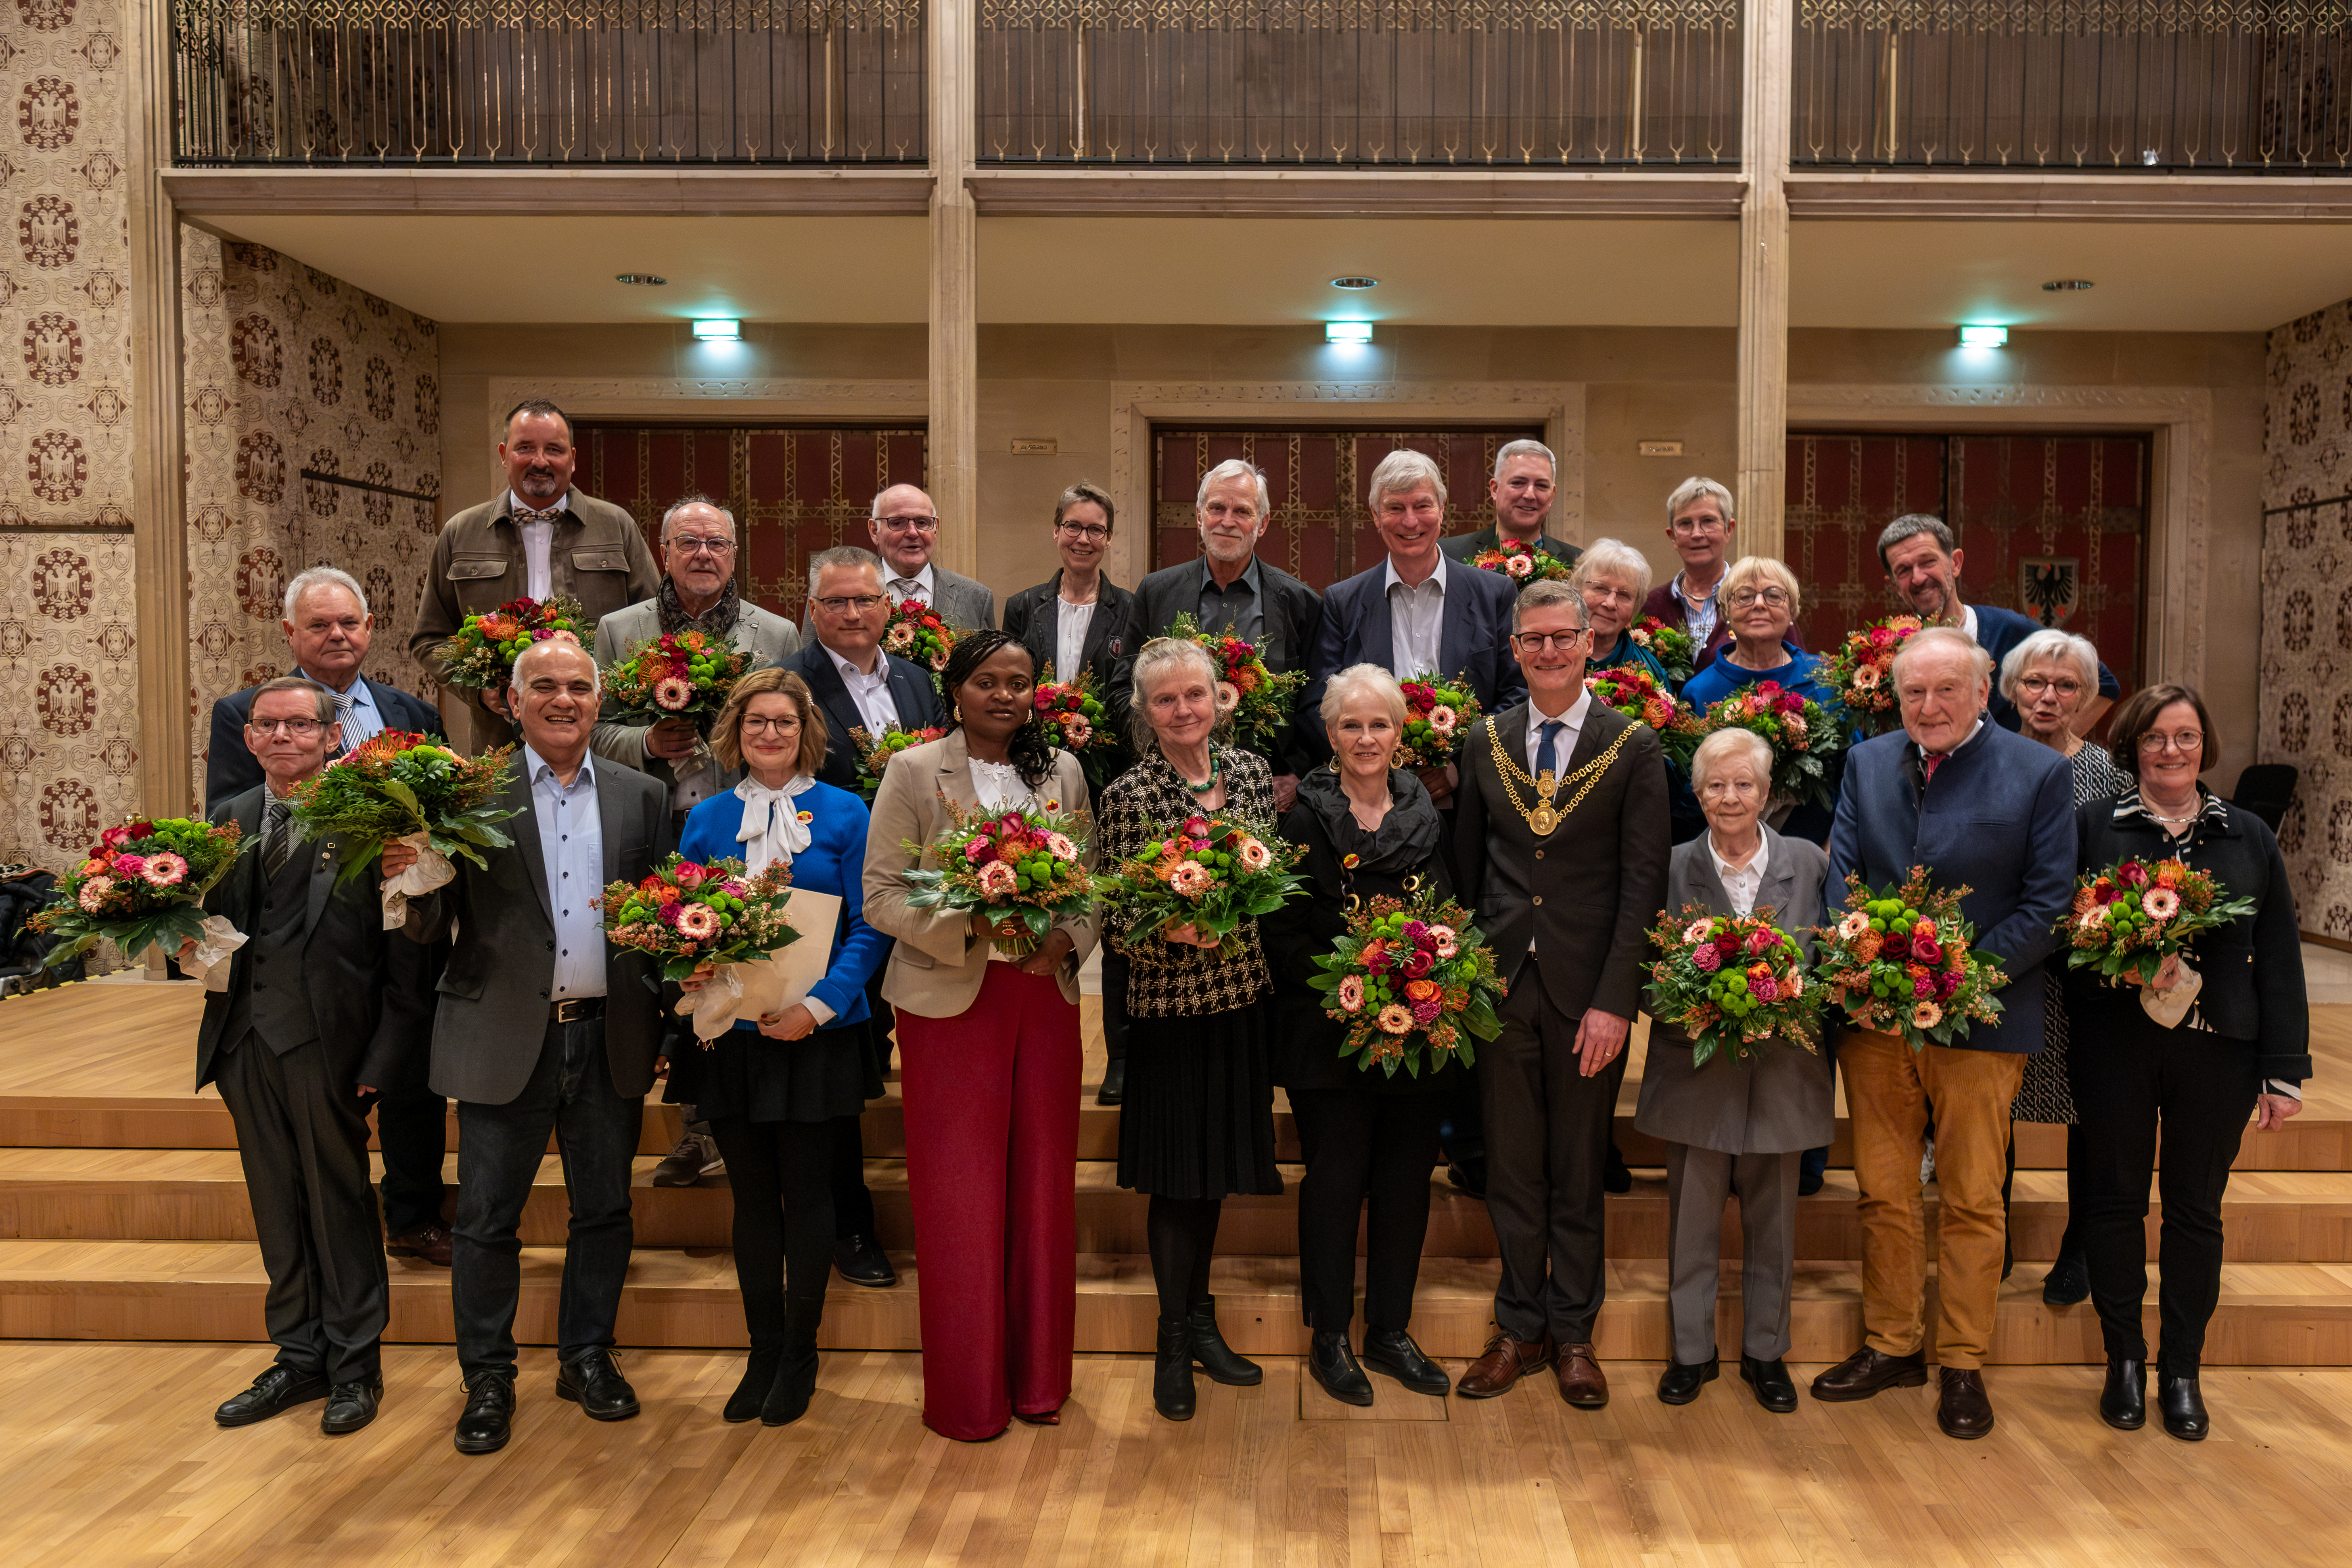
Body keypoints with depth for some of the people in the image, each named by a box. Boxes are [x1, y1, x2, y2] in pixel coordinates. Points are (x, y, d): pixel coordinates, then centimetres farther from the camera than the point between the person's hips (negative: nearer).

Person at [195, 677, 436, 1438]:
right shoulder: (230, 819, 11)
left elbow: (406, 950, -13)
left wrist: (384, 1056, -16)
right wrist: (196, 944, -7)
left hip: (327, 1040, -6)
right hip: (245, 1038, 6)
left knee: (341, 1203, 6)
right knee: (277, 1207, 16)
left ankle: (355, 1365, 22)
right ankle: (299, 1356, 31)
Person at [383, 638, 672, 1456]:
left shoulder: (641, 797, 6)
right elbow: (433, 928, -5)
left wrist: (662, 1020, -9)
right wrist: (412, 878, -26)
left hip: (609, 1039, 3)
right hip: (507, 1040, -2)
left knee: (605, 1210, 13)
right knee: (487, 1219, 7)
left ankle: (587, 1358, 31)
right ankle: (487, 1379, 24)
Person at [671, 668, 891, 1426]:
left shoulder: (844, 814, -1)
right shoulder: (707, 819, 8)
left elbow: (869, 926, -5)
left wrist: (821, 1004, -17)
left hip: (815, 1033, -2)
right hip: (729, 1033, 3)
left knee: (806, 1190, 6)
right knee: (753, 1194, 11)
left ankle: (800, 1355, 21)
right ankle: (762, 1354, 24)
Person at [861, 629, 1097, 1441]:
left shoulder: (1063, 771, 10)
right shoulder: (914, 771, -1)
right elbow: (882, 895, -6)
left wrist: (1067, 939, -8)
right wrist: (970, 925, -19)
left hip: (1046, 995, 3)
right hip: (950, 1000, -3)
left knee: (1044, 1186, 8)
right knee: (960, 1193, 2)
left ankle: (1038, 1376, 25)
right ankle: (966, 1395, 18)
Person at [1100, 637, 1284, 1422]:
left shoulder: (1250, 771, 4)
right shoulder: (1129, 796, -10)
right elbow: (1114, 920, -11)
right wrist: (1172, 931, -27)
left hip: (1244, 998, 5)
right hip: (1171, 1005, -5)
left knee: (1217, 1162, 16)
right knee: (1177, 1174, 6)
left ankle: (1202, 1321, 34)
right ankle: (1173, 1340, 24)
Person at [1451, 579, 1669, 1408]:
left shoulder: (1634, 748, -3)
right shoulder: (1486, 741, 7)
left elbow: (1643, 882, -6)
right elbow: (1467, 865, 11)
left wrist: (1613, 999, -12)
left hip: (1588, 992, -2)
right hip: (1501, 986, 2)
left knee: (1579, 1169, 9)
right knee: (1510, 1167, 10)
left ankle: (1573, 1331, 25)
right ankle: (1520, 1326, 25)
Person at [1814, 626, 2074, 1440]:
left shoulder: (2041, 773, -4)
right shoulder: (1867, 763, 7)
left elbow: (2047, 905, -7)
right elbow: (1840, 880, 5)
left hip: (1980, 1017, -3)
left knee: (1972, 1202, 8)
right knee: (1884, 1193, 11)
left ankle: (1962, 1363, 22)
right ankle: (1891, 1345, 26)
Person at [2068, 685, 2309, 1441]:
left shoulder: (2248, 836, 8)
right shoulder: (2091, 825, 2)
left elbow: (2279, 960, 7)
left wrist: (2285, 1069, 3)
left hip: (2217, 1050, 2)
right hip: (2115, 1045, -1)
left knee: (2196, 1208, 9)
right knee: (2116, 1198, 8)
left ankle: (2182, 1368, 23)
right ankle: (2124, 1359, 23)